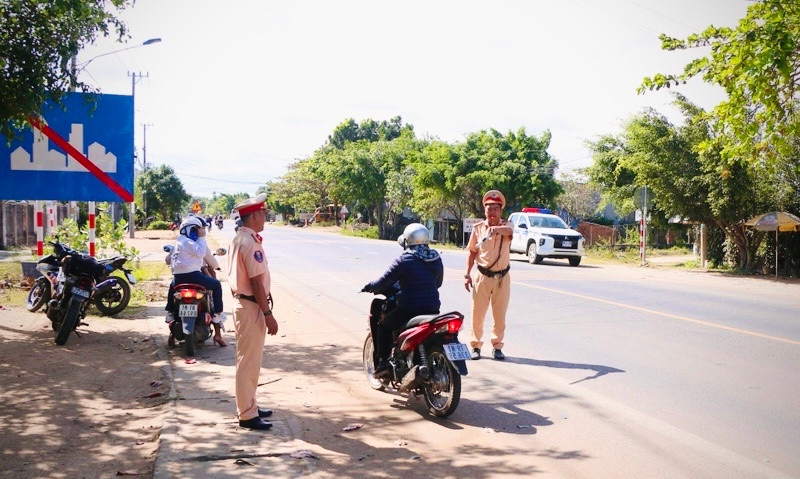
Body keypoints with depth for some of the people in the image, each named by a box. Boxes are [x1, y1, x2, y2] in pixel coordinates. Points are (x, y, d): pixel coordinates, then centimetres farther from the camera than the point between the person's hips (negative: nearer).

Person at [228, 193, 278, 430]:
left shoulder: (238, 239, 13)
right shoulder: (251, 242, -19)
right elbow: (256, 281, -22)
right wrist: (268, 314, -20)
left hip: (241, 302, 11)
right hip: (252, 306, -11)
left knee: (249, 360, 19)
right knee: (249, 361, -3)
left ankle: (249, 406, 30)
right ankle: (247, 415, 4)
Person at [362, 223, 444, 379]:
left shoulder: (404, 260, -11)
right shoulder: (436, 259, 6)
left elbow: (383, 283, -9)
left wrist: (370, 286, 11)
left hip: (408, 309, -5)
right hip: (433, 310, 6)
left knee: (383, 326, 16)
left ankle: (383, 364, 8)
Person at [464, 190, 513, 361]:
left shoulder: (505, 226, -2)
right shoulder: (478, 228, 2)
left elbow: (510, 231, -29)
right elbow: (472, 252, 8)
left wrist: (495, 228, -50)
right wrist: (467, 274, 2)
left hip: (502, 278, 0)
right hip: (482, 276, 0)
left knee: (500, 315, 8)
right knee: (478, 313, 3)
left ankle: (497, 346, 20)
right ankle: (476, 346, 14)